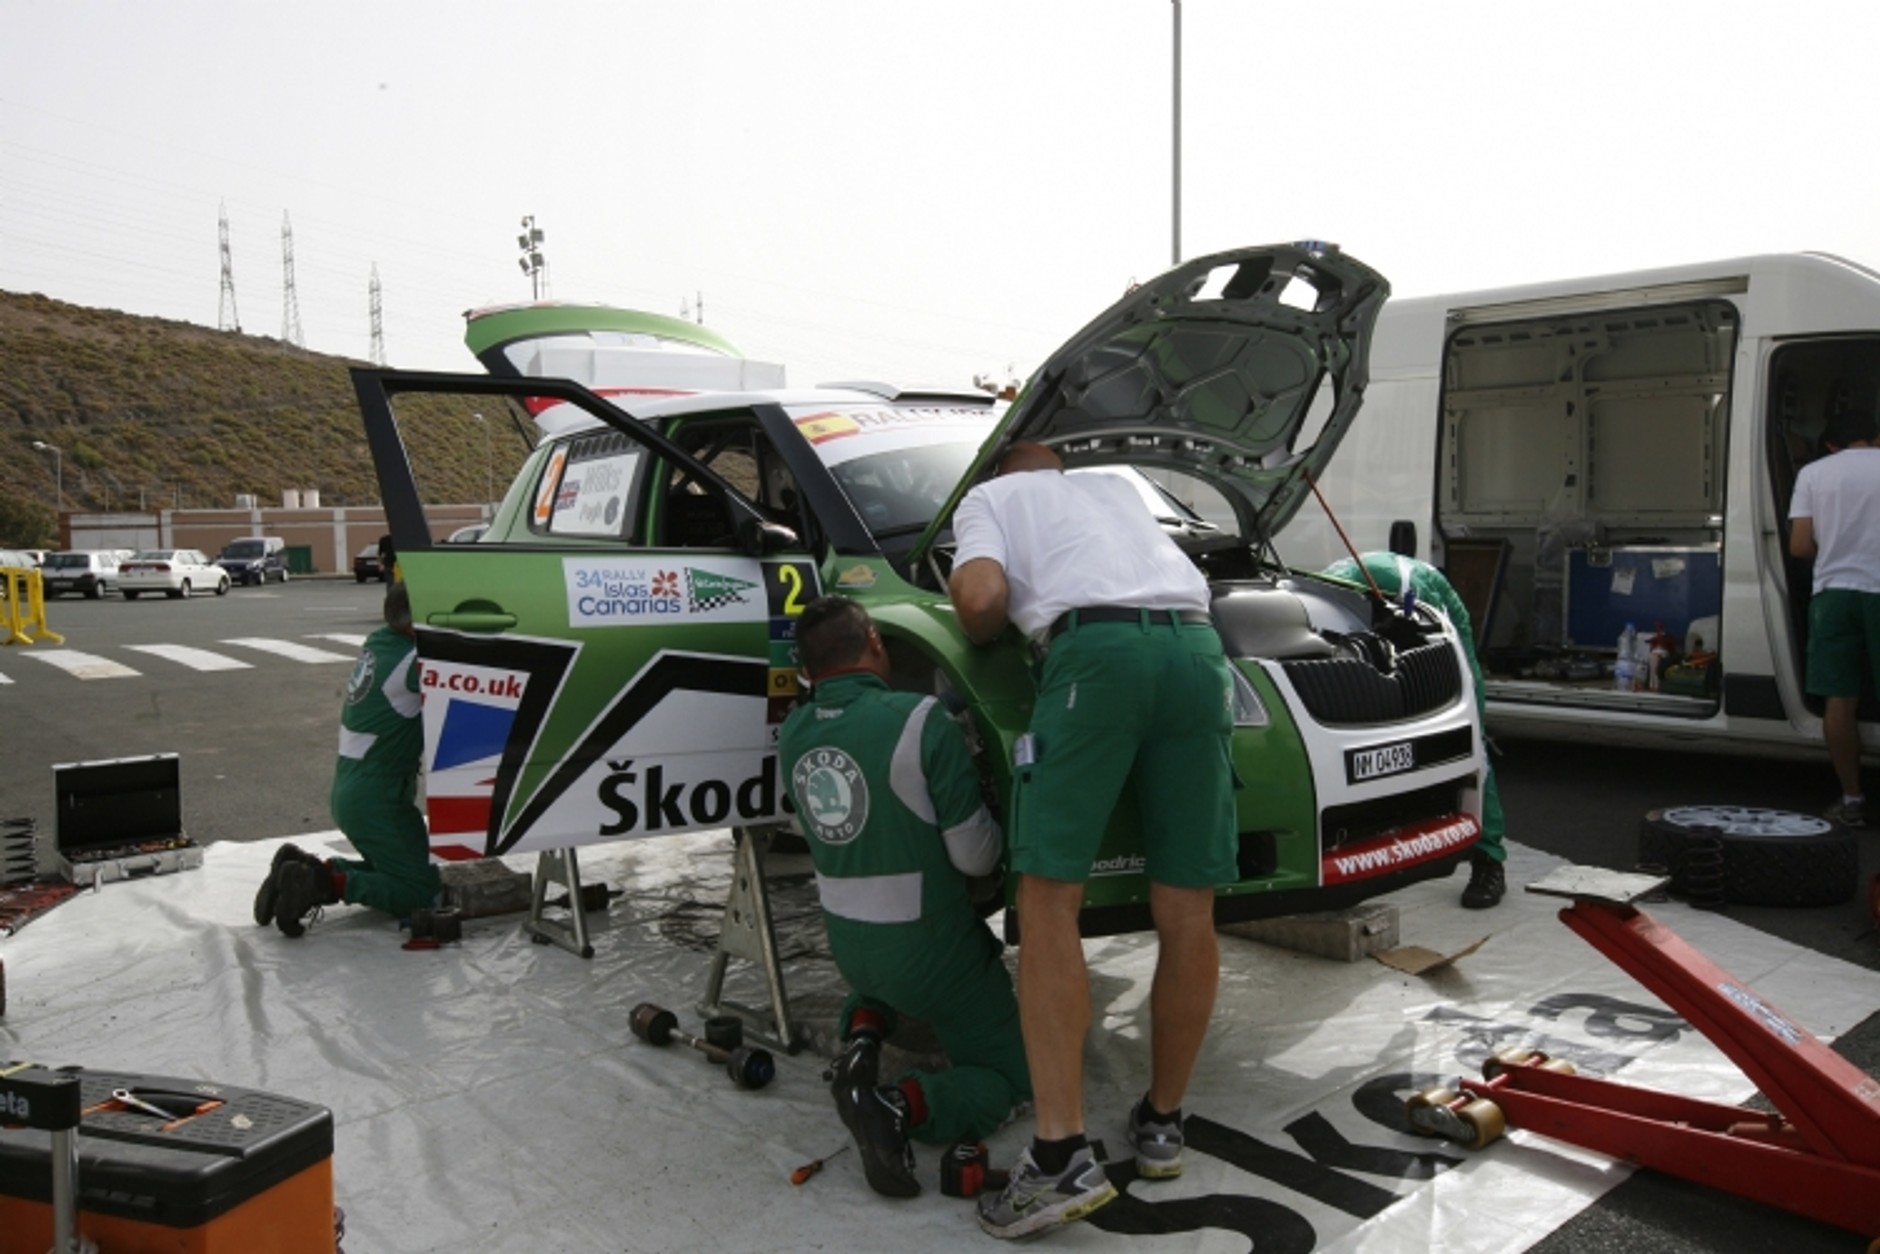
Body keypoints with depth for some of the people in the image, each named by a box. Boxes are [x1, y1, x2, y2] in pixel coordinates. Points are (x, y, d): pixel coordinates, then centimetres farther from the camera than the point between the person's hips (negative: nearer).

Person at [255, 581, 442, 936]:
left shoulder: (377, 641, 5)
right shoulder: (412, 660, -21)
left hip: (349, 788, 9)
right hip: (376, 797, -9)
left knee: (393, 871, 21)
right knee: (421, 891, -4)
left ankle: (306, 869, 8)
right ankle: (326, 884, -13)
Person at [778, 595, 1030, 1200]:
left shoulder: (792, 734, -5)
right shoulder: (922, 720, -23)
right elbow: (976, 856, -18)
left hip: (848, 945, 6)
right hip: (931, 948, -5)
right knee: (1008, 1073, 14)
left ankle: (862, 1037, 8)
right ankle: (903, 1105, -14)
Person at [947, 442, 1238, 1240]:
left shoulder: (988, 497, 23)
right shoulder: (1113, 487, 38)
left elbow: (982, 596, 5)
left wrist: (978, 636, 24)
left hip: (1096, 648, -5)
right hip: (1197, 648, 5)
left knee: (1049, 900, -4)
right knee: (1187, 912, 8)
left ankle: (1063, 1155, -10)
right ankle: (1162, 1123, 22)